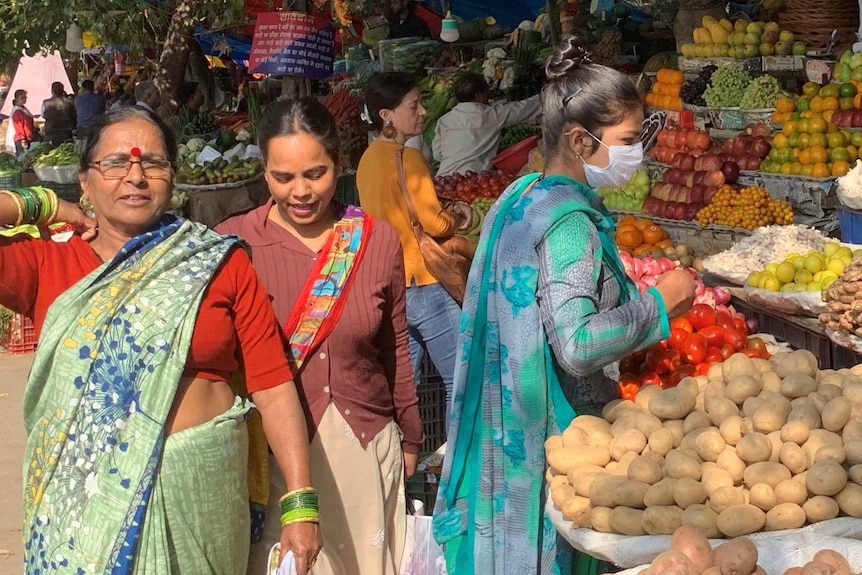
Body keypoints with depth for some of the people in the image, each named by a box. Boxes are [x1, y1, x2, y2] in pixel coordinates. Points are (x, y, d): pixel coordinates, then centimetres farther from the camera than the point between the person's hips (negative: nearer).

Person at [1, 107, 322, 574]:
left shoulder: (221, 263, 0)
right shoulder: (49, 265, 1)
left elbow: (273, 385, -4)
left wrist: (300, 502, -9)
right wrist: (39, 205, -2)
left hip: (201, 484, 0)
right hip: (82, 491, 0)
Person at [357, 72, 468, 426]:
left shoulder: (369, 158, 10)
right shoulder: (409, 158, -15)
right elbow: (434, 223, -16)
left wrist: (443, 215, 11)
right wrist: (458, 221, 4)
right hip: (421, 283, -9)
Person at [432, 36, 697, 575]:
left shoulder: (524, 193, 7)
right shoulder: (570, 222, -21)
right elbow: (578, 347, -29)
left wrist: (636, 296, 16)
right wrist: (659, 305, -17)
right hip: (553, 436, -9)